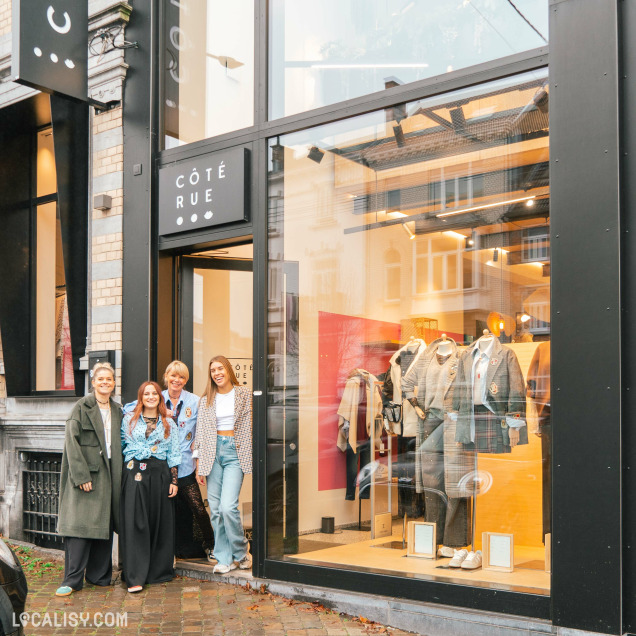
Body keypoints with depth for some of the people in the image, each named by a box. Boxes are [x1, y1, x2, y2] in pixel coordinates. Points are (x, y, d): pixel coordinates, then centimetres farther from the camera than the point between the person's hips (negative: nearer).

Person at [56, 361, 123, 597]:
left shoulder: (117, 410, 13)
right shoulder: (82, 407, -5)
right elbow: (72, 441, -10)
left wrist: (119, 473, 8)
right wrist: (81, 475, -17)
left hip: (108, 474, 6)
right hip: (84, 473, -5)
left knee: (105, 524, 8)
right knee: (80, 524, -7)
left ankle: (99, 575, 18)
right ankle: (72, 580, -1)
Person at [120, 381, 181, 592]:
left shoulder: (168, 424, 12)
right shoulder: (129, 420, 10)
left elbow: (173, 454, 9)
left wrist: (174, 480, 3)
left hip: (160, 474, 2)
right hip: (135, 473, -1)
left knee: (161, 522, 3)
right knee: (135, 522, -8)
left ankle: (159, 571, 15)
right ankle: (135, 577, -7)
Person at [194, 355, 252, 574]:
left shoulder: (244, 394, 3)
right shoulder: (206, 401, 11)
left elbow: (249, 426, 4)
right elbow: (200, 433, 10)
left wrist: (250, 456, -4)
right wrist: (199, 465, 5)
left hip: (235, 451, -3)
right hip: (213, 451, 3)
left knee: (228, 506, -14)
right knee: (215, 509, 1)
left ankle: (241, 552, 7)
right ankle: (225, 558, 12)